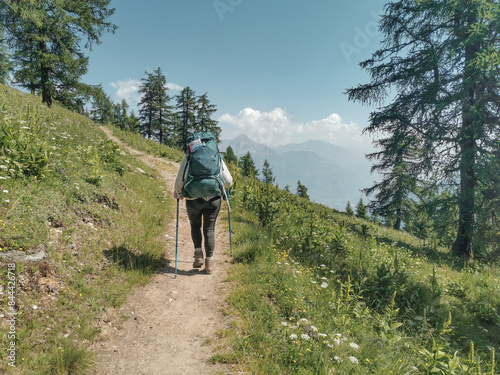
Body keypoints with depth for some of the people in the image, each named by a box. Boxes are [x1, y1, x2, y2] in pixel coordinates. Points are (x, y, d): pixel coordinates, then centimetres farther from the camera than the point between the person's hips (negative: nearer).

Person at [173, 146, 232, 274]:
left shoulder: (188, 159, 3)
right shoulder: (218, 159, 7)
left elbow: (179, 181, 1)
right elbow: (228, 181, 11)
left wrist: (177, 194, 20)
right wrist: (225, 186, 34)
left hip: (193, 199, -1)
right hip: (213, 198, 1)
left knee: (195, 226, 20)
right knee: (209, 229, 10)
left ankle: (198, 254, 5)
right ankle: (209, 262, 10)